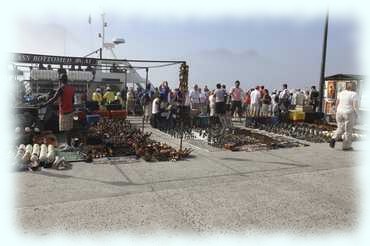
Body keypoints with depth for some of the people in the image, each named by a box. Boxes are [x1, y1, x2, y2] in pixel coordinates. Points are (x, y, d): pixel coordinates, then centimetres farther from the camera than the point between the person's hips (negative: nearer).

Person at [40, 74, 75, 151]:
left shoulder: (61, 88, -15)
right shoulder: (72, 88, 9)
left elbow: (54, 99, -18)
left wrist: (44, 104, -13)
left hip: (64, 111, -8)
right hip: (70, 110, 8)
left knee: (66, 129, -4)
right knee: (69, 128, 13)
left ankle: (69, 145, -2)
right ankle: (68, 143, 22)